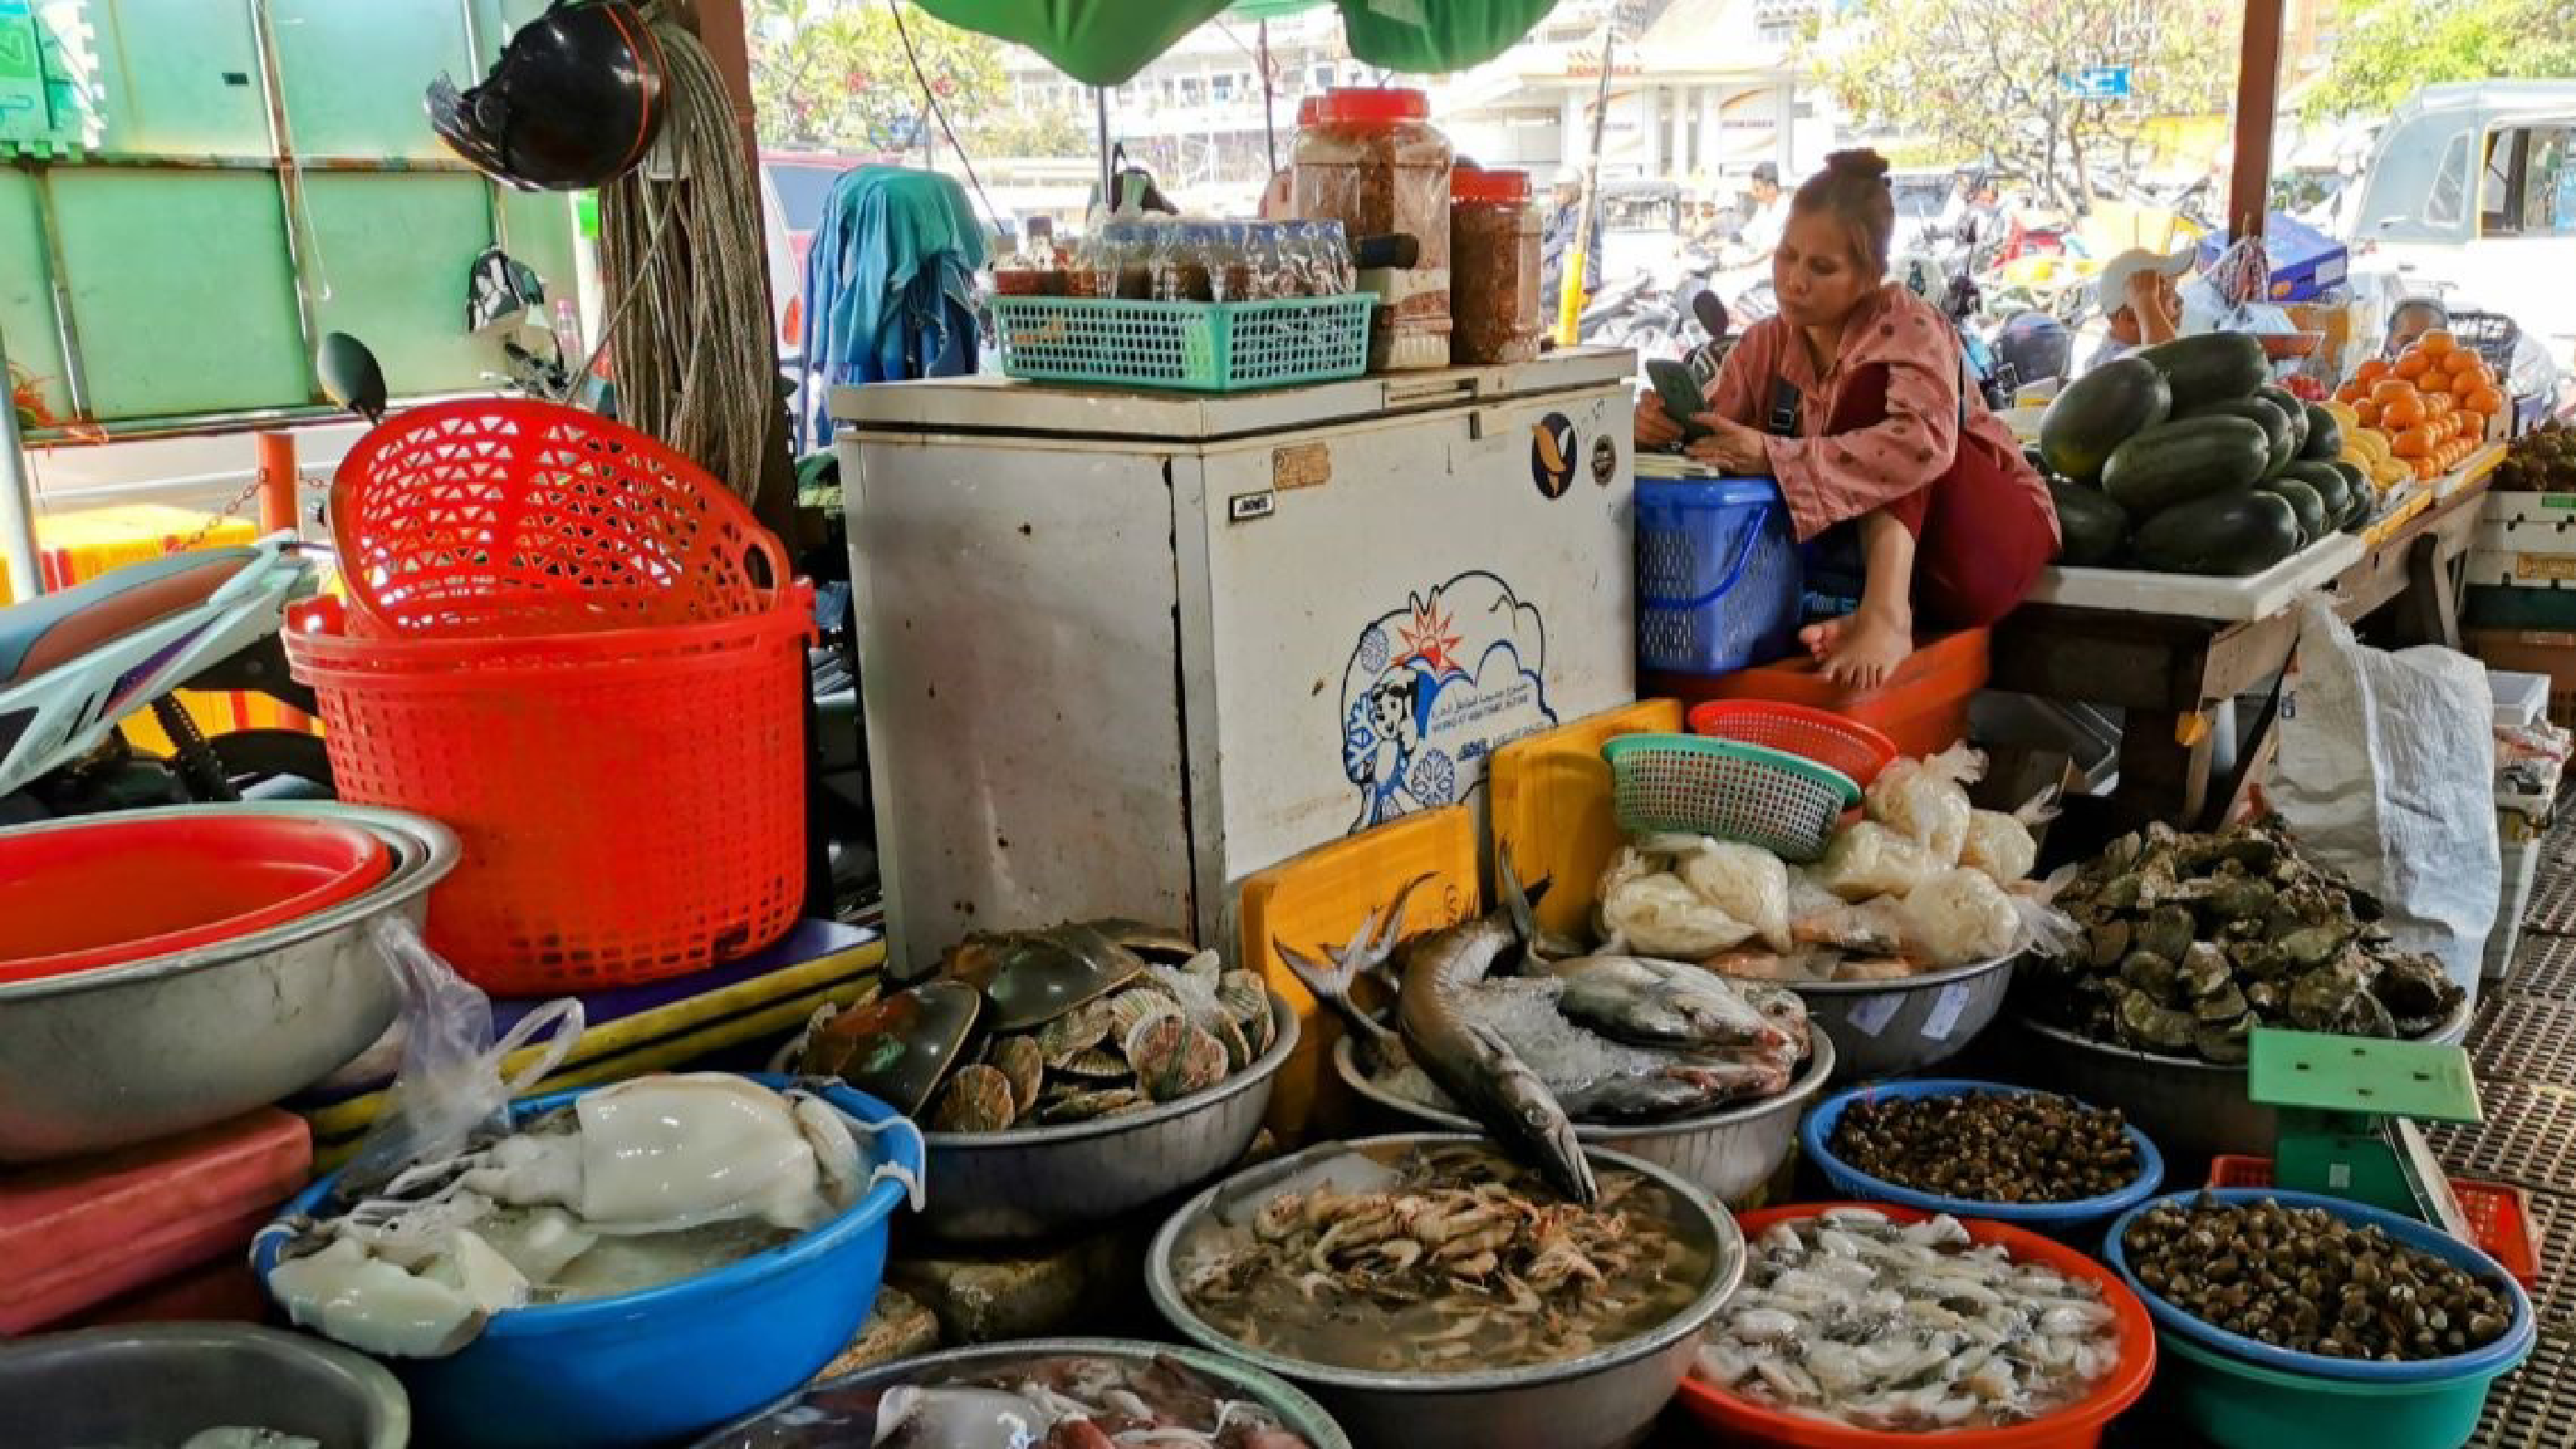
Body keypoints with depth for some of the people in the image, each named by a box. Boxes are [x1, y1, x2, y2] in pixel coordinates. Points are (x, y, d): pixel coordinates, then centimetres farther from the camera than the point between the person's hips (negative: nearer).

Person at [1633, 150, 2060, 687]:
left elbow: (1924, 442, -38)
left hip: (1992, 542, -4)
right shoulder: (1765, 344, 0)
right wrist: (1660, 428, -29)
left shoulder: (1906, 324, -18)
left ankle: (1886, 615, -42)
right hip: (1871, 550, 4)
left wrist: (1774, 456, -42)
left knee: (1875, 383, -29)